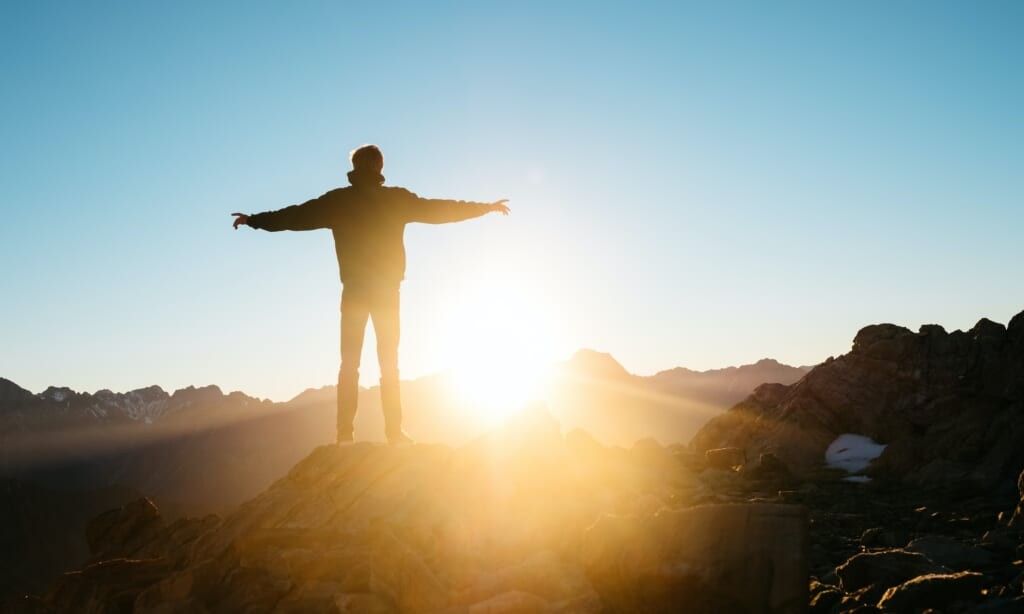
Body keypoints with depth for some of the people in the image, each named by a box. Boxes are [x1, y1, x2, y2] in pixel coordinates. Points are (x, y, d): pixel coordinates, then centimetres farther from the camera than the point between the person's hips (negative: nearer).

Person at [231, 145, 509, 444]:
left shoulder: (338, 200, 0)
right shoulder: (397, 199, 0)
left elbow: (297, 216, 3)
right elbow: (439, 210, 7)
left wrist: (254, 219, 16)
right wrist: (486, 207, 18)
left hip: (354, 290, 0)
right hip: (387, 290, 0)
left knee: (349, 362, 3)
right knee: (389, 363, 5)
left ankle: (345, 433, -4)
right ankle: (394, 431, -2)